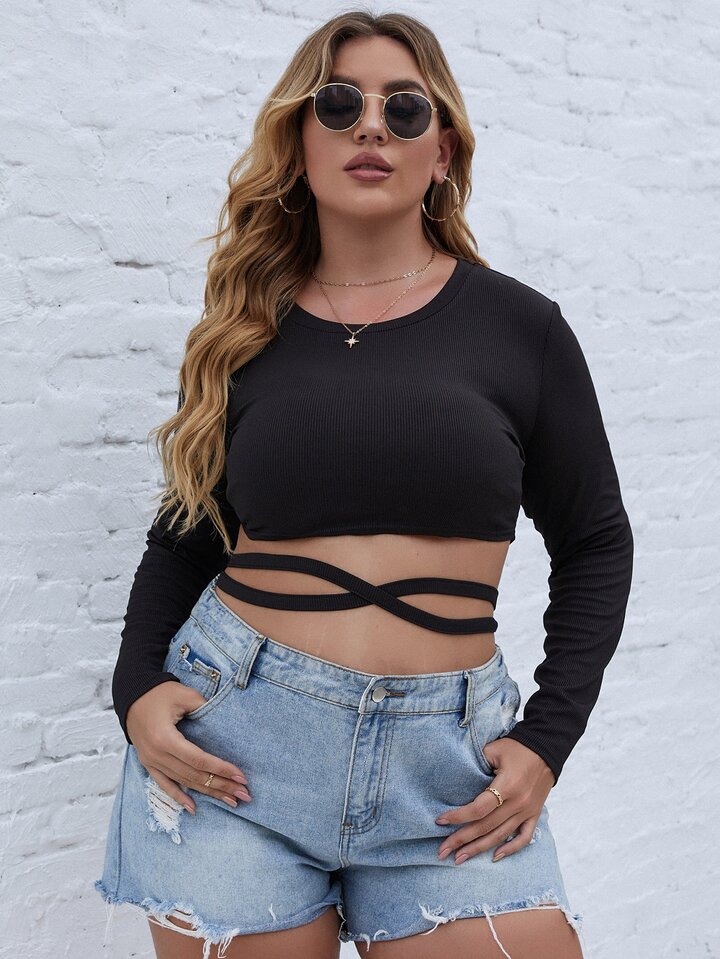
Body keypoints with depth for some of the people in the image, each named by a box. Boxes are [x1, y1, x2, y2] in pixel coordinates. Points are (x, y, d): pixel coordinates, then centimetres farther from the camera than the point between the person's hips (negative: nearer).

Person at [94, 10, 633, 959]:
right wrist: (138, 687, -1)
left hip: (447, 770, 0)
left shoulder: (519, 326, 3)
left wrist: (547, 737, -1)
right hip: (234, 741, 1)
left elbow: (594, 543, 8)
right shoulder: (245, 333, 6)